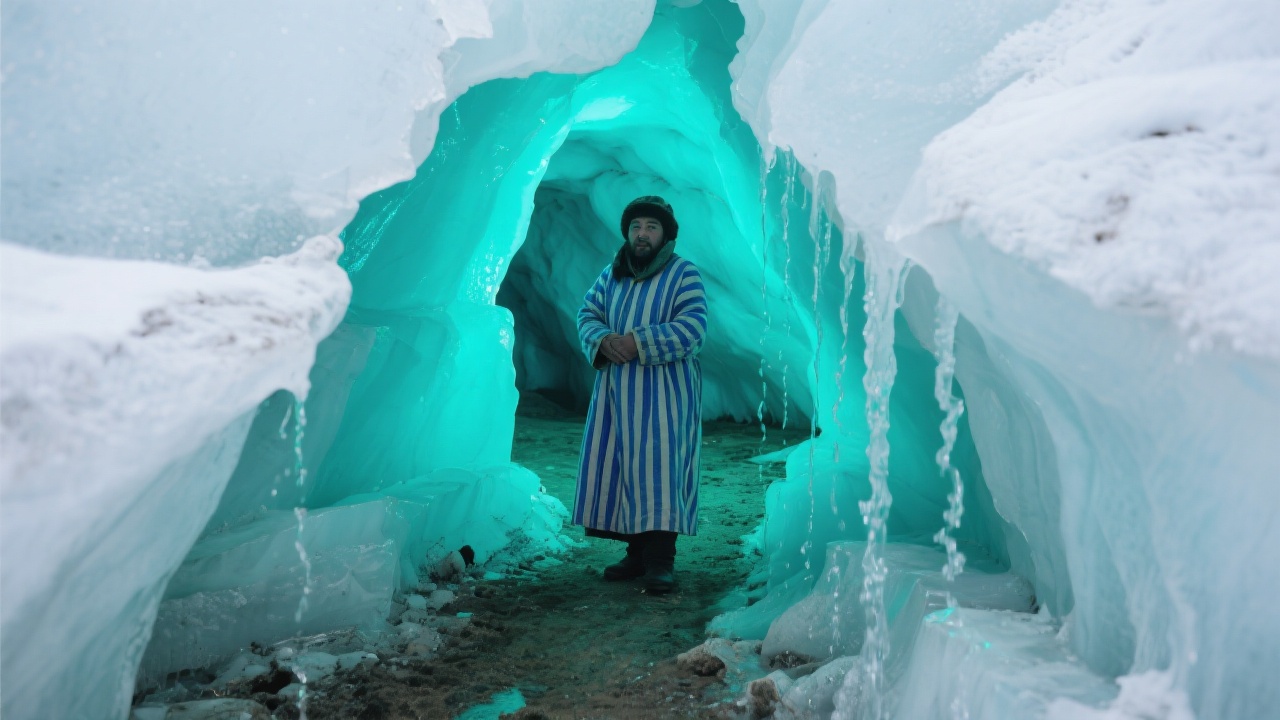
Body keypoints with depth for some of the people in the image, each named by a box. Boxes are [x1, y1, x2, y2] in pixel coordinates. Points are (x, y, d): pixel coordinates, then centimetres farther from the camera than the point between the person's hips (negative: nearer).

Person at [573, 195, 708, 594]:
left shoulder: (683, 273, -5)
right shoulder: (612, 273, 13)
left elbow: (693, 328, -16)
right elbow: (588, 314, 11)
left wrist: (638, 343, -21)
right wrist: (603, 340, -11)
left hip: (664, 391, -6)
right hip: (616, 388, 6)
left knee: (658, 467, -10)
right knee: (617, 467, 4)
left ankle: (661, 559, -6)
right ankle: (637, 553, 14)